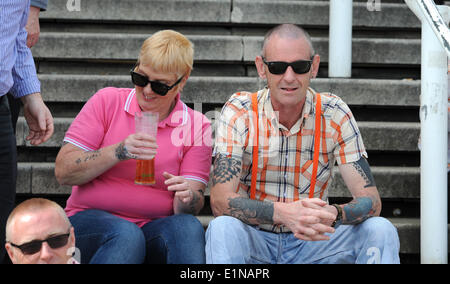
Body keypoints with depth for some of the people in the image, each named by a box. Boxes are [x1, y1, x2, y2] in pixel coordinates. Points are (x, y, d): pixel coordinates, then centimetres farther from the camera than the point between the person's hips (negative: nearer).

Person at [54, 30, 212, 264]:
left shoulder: (197, 125, 5)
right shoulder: (107, 101, 2)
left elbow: (190, 208, 2)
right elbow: (63, 172, -4)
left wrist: (188, 199, -23)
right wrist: (119, 152, -18)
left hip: (154, 227, 1)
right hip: (91, 219, -1)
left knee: (189, 227, -32)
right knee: (126, 236, -35)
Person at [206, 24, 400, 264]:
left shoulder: (335, 115, -7)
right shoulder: (239, 112, -11)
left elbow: (370, 201, -10)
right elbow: (221, 201, -20)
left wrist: (333, 214, -35)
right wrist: (283, 213, -38)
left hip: (310, 242, 2)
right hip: (254, 239, -2)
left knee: (381, 231, -21)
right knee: (223, 228, -34)